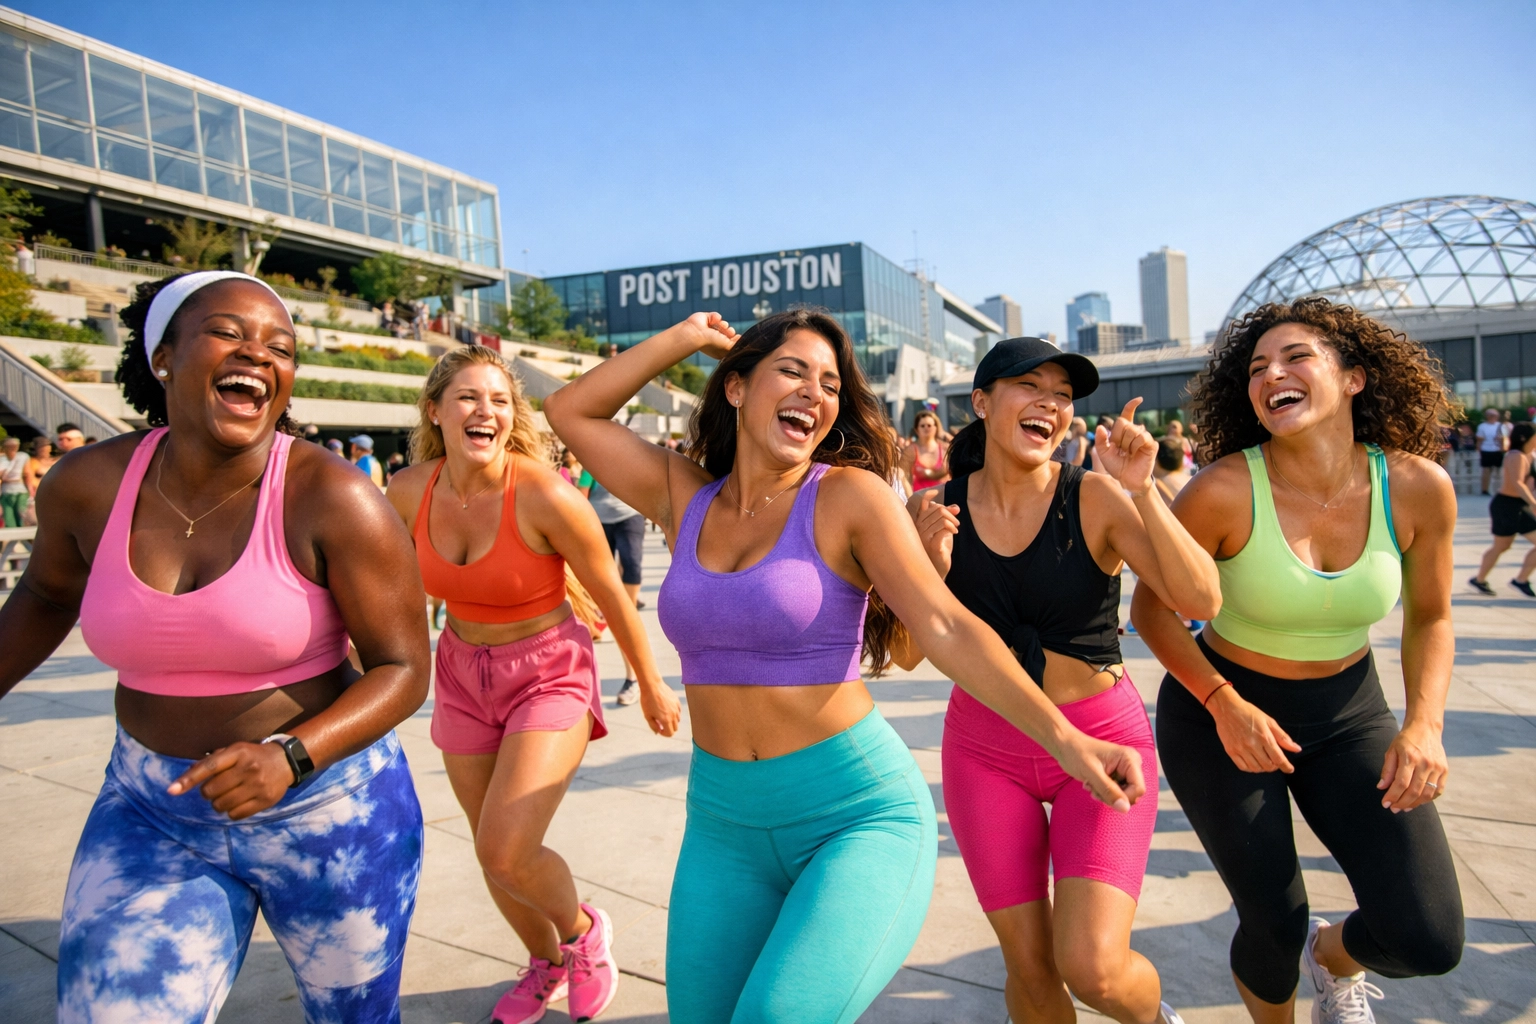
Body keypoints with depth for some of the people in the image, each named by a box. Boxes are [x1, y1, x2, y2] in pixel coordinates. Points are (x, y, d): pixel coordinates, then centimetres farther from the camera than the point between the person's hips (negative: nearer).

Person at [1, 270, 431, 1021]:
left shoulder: (331, 501, -21)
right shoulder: (88, 486, -7)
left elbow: (404, 669, -17)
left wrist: (291, 757, -29)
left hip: (329, 808, -2)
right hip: (153, 815, 3)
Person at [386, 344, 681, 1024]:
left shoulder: (545, 496, -24)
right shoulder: (409, 492, -11)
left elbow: (612, 596, -12)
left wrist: (650, 685, -2)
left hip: (549, 675, -5)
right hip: (463, 676, 5)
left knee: (506, 850, -16)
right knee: (493, 854, 16)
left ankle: (582, 931, 19)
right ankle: (545, 962, 45)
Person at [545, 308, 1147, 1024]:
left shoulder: (849, 495, -8)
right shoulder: (685, 498, 4)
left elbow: (945, 627, -14)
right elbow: (571, 411, 8)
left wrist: (1063, 736, -24)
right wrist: (685, 338, 6)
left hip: (859, 813, -4)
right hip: (723, 821, 5)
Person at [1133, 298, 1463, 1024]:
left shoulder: (1418, 487, -13)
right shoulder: (1224, 492, -23)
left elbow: (1429, 619, 2)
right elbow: (1152, 609, -11)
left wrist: (1425, 724, -13)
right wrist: (1224, 706, -22)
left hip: (1349, 712, 3)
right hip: (1216, 714, -3)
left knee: (1427, 941, -7)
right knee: (1274, 926, 1)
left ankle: (1334, 959, 32)